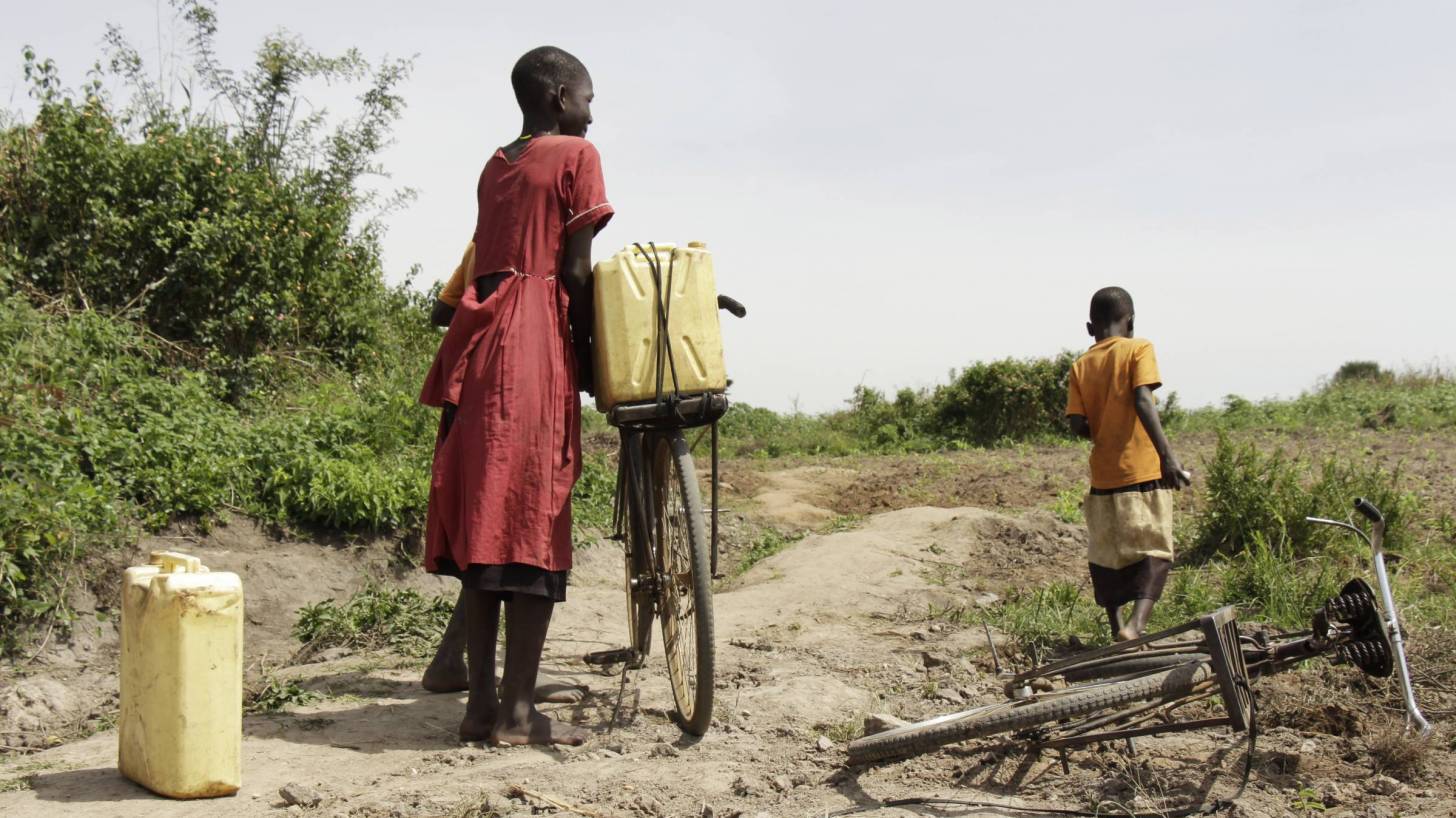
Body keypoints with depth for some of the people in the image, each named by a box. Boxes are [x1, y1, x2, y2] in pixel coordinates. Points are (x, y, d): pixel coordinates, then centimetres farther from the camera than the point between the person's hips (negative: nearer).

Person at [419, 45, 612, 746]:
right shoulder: (576, 155, 1)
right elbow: (575, 271, -5)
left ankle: (481, 704, 9)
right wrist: (589, 356, 3)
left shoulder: (495, 167, 22)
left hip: (479, 342, 7)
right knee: (534, 523, -6)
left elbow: (493, 260, 17)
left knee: (482, 523, 6)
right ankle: (517, 712, -4)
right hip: (537, 346, -7)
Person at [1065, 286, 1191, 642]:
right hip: (1144, 473, -4)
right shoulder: (1138, 349, -2)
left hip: (1103, 477, 4)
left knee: (1106, 555, 13)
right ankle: (1136, 624, -20)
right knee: (1154, 552, -1)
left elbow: (1078, 425, 0)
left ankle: (1117, 629, 17)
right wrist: (1167, 454, -22)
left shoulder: (1081, 365, 8)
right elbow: (1143, 401, -16)